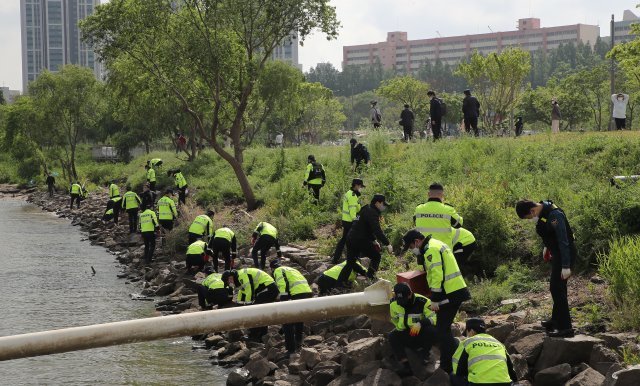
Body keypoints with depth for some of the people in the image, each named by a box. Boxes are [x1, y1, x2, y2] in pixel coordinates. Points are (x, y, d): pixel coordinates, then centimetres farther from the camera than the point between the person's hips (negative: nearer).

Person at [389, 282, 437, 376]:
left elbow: (434, 318, -31)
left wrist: (420, 323, -45)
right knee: (392, 336, -24)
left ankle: (425, 354, -6)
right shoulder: (394, 303, -8)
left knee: (431, 330, -34)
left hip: (423, 336, -3)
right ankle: (405, 365, -28)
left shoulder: (423, 302, -22)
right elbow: (395, 321, 5)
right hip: (406, 335, 3)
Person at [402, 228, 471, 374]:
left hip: (449, 295, -10)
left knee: (442, 331, -6)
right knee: (444, 330, 18)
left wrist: (434, 300, -18)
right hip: (456, 291, 10)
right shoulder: (437, 245, 18)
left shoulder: (431, 250, -15)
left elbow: (437, 276, -21)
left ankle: (448, 368, -4)